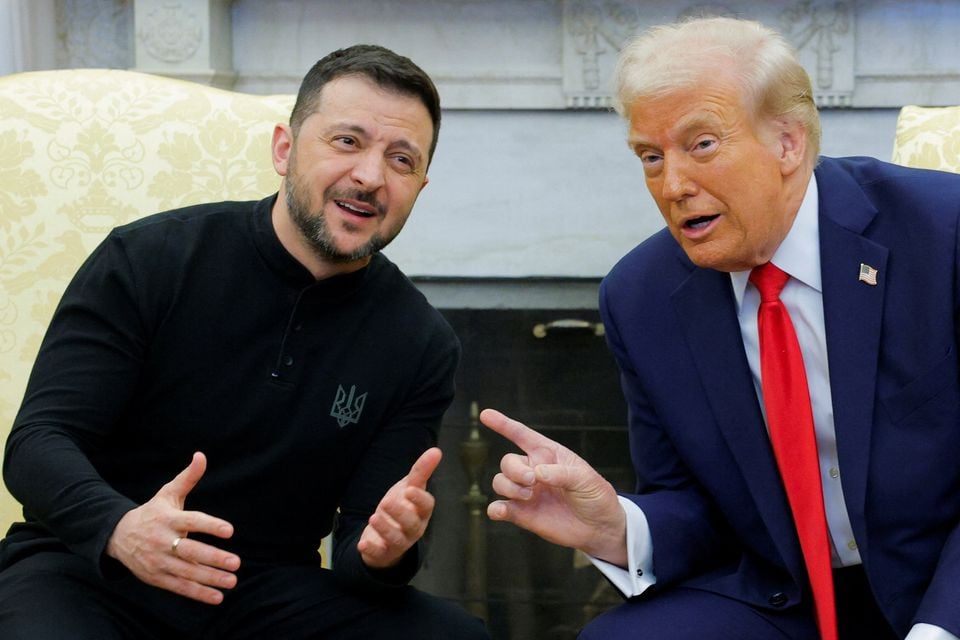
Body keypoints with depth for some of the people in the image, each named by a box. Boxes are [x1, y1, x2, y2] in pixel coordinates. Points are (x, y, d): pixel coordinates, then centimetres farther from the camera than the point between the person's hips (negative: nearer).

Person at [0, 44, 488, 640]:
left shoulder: (423, 346, -1)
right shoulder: (148, 258, -8)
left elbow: (359, 545, -1)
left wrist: (382, 552, -28)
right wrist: (120, 528, -35)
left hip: (268, 590, 2)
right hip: (87, 565, -2)